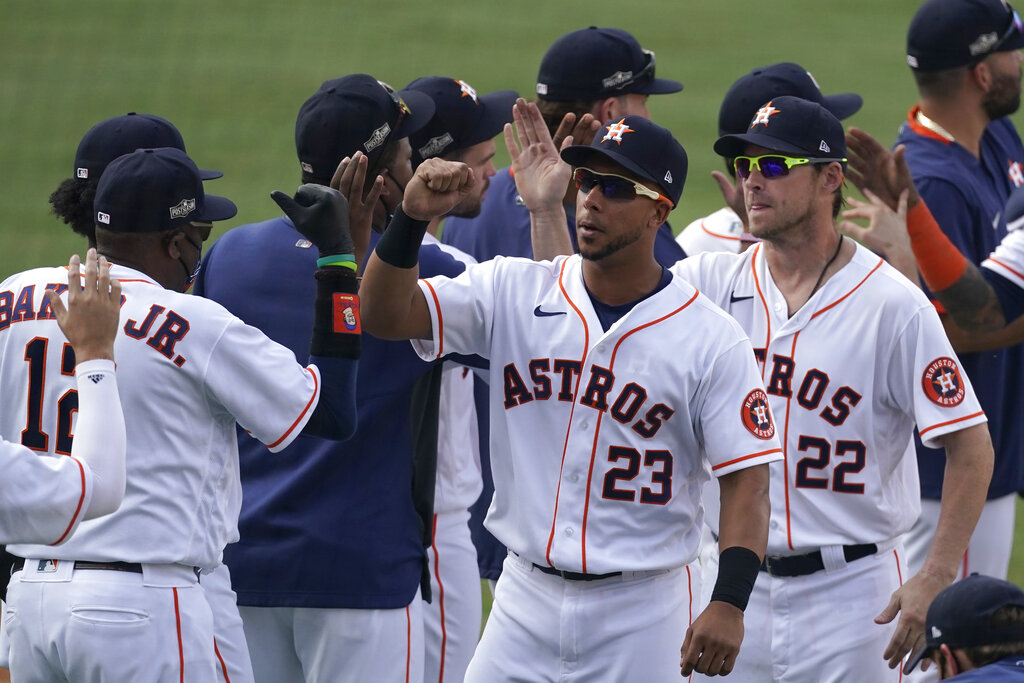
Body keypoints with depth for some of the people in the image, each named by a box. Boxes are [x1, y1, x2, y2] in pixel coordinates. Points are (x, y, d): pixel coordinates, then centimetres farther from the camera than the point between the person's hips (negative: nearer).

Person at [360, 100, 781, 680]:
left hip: (643, 613, -3)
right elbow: (384, 315, -6)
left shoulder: (714, 342, -6)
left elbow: (747, 481, -8)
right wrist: (414, 218, -24)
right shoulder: (512, 293, 2)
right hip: (526, 603, 3)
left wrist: (730, 604, -21)